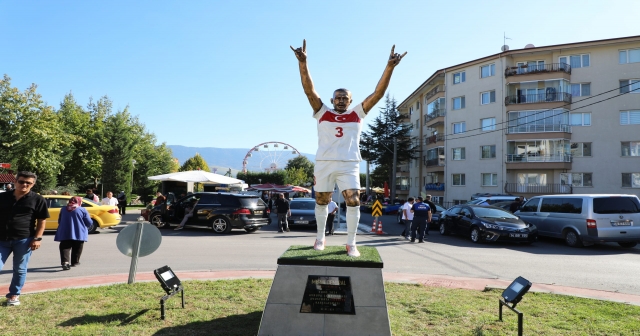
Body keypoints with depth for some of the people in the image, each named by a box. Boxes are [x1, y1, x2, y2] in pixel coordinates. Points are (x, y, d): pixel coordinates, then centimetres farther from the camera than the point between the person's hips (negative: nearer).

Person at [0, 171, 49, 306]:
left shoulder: (38, 200, 0)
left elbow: (42, 221, 0)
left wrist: (37, 238, -8)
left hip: (24, 240, -2)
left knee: (20, 269, 8)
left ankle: (14, 295, 23)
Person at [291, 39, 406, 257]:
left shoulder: (357, 114, 8)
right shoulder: (322, 113, 6)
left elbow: (378, 93, 1)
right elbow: (309, 89, -5)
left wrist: (389, 67, -9)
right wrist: (302, 62, -18)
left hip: (349, 165, 0)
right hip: (324, 164, 0)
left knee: (353, 202, -9)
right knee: (321, 202, 11)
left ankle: (351, 243, 4)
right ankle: (320, 237, 30)